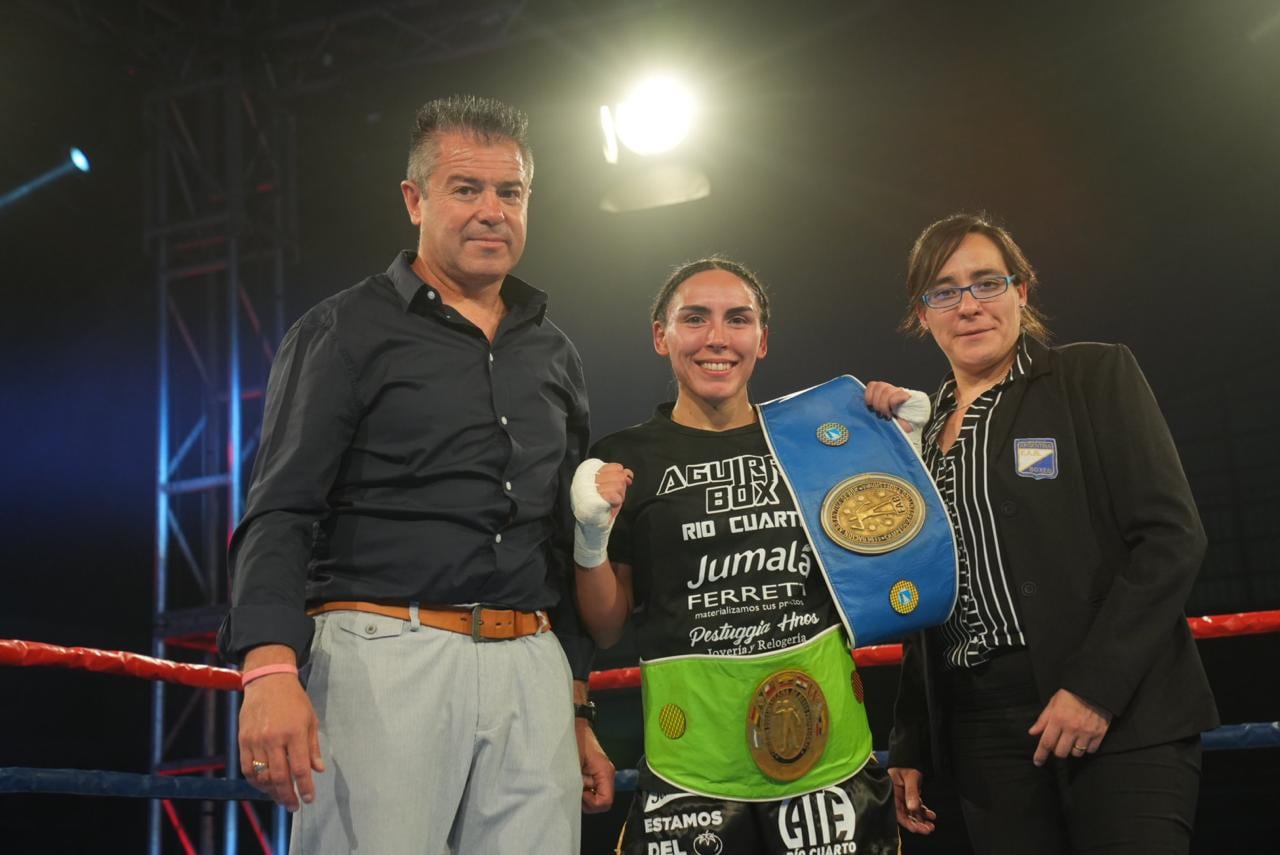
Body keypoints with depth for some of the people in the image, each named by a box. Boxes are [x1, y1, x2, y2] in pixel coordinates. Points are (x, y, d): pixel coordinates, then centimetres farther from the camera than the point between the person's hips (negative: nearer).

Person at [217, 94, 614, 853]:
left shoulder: (555, 356, 18)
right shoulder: (348, 331, 3)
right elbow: (282, 513, -6)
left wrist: (578, 711, 18)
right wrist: (271, 669, -21)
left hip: (531, 669, 5)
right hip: (387, 655, -4)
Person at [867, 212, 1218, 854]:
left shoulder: (1096, 377, 1)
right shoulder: (918, 426, 14)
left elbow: (1170, 536, -7)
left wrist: (1096, 685, -16)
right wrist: (909, 746, 10)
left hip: (1119, 714, -4)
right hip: (981, 729, 4)